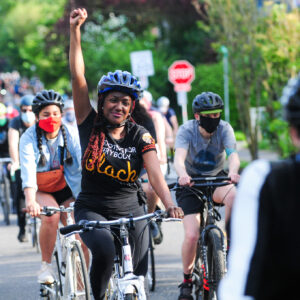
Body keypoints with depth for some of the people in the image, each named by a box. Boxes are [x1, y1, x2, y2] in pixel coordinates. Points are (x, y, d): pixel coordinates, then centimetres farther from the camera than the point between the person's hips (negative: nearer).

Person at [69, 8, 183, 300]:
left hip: (130, 211, 2)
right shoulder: (90, 125, -3)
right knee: (105, 251, -32)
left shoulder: (140, 137, -2)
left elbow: (155, 172, -16)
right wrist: (75, 30, -20)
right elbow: (78, 77, -12)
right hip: (92, 210, -2)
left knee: (137, 276, -4)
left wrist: (169, 204, -35)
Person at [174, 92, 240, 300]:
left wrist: (233, 172, -52)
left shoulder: (224, 129, -13)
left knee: (233, 194, -36)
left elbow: (233, 155, -29)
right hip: (191, 181, -1)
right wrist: (182, 174, -56)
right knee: (192, 235, -18)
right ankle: (187, 279, 6)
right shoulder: (187, 130, -17)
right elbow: (179, 157, -33)